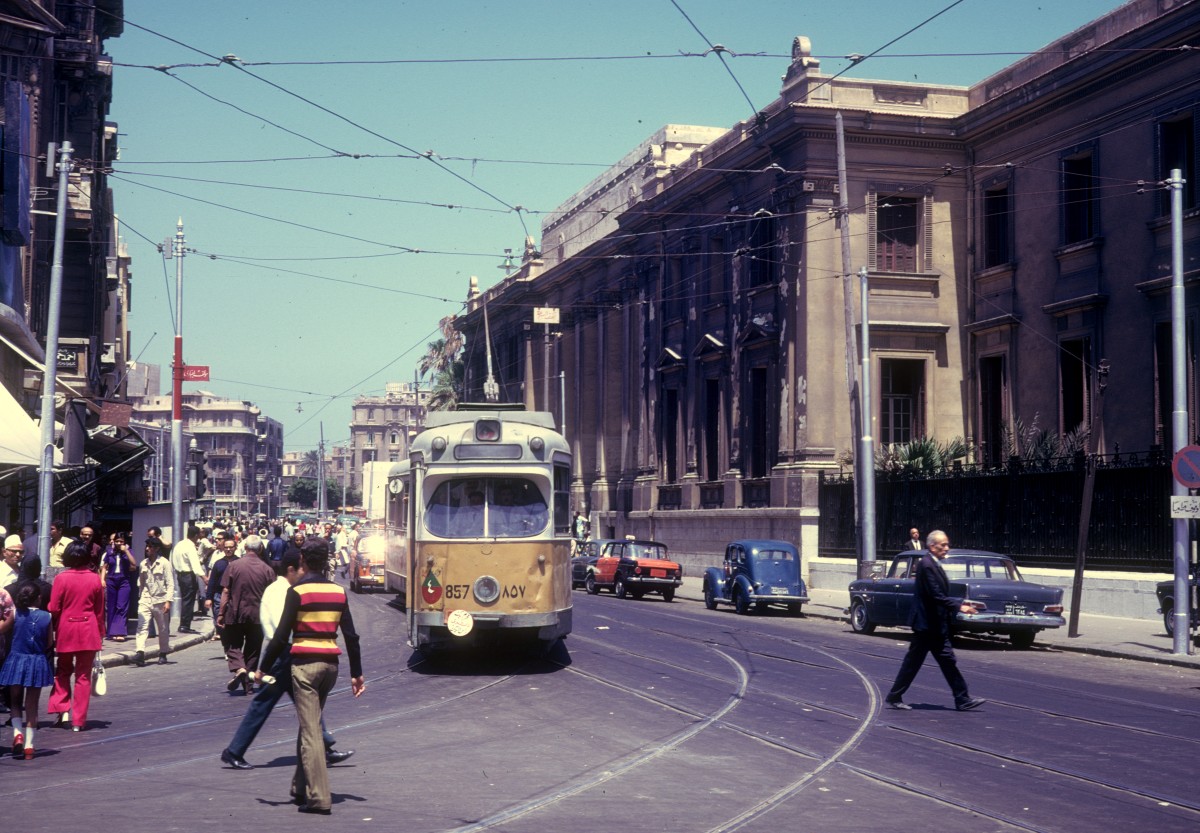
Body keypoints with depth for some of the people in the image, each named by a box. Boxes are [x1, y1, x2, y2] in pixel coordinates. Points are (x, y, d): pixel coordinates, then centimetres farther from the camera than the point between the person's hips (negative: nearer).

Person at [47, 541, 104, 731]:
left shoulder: (61, 578, -9)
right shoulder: (95, 579, -3)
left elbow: (54, 609, -7)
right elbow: (100, 610, 4)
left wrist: (52, 630, 10)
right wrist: (100, 633, 13)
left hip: (66, 629, -1)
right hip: (89, 631, 1)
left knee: (63, 670, 20)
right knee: (83, 675, 6)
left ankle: (62, 708, 6)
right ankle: (79, 720, 7)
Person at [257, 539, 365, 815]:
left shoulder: (297, 591, -7)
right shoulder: (338, 591, 7)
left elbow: (282, 635, -9)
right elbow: (351, 636, 8)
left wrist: (263, 668, 1)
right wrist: (357, 674, 14)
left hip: (305, 664, -5)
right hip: (330, 663, 5)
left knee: (310, 730, -5)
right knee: (310, 726, 19)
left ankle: (319, 798, -10)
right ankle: (301, 788, 25)